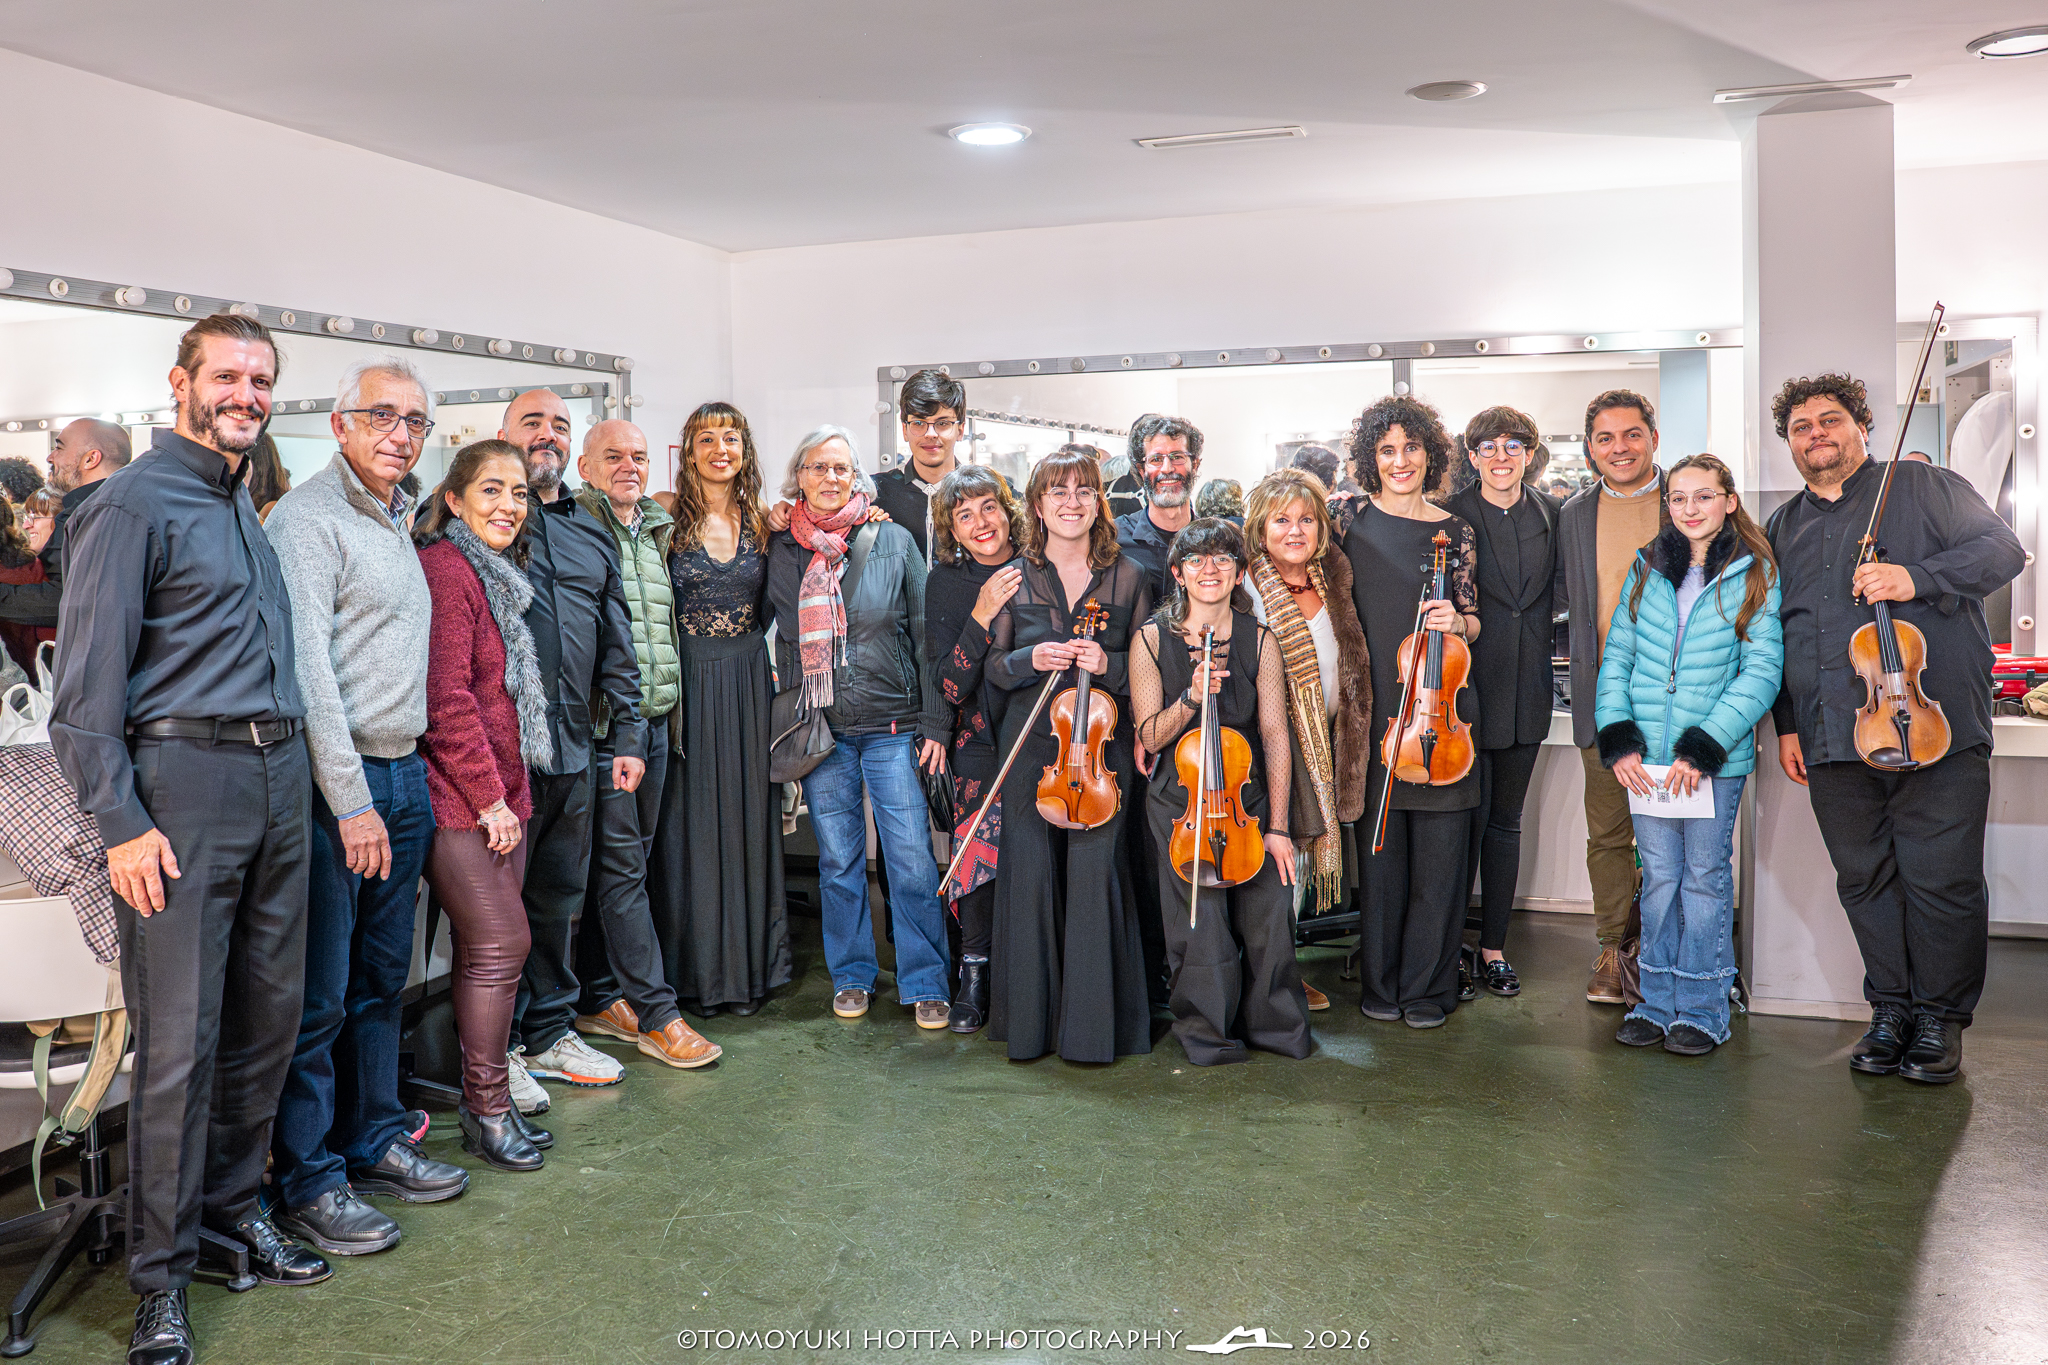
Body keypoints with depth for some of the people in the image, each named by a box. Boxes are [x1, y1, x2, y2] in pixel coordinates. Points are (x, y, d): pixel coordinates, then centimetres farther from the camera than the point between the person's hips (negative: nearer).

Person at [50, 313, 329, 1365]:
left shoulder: (251, 503, 18)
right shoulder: (134, 504, -5)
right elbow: (89, 679, -10)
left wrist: (295, 768, 14)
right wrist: (122, 821, -15)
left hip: (281, 778, 8)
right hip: (184, 778, -7)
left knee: (269, 1011, 13)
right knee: (180, 1037, -4)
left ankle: (233, 1203, 29)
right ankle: (160, 1275, 8)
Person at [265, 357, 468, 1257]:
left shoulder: (397, 524, 17)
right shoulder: (308, 520, -10)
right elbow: (307, 666, -16)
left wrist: (407, 782, 14)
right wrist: (351, 800, -18)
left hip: (403, 778, 8)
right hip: (335, 786, -8)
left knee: (382, 981, 15)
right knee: (318, 995, -1)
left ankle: (374, 1141, 27)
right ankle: (307, 1181, 9)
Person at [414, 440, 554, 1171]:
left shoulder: (499, 576, 17)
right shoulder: (445, 570, -13)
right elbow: (446, 698, -18)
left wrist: (509, 793, 17)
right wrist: (490, 797, -15)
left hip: (501, 794, 9)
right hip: (459, 799, -9)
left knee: (486, 951, 12)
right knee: (501, 943, -6)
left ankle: (488, 1103, 20)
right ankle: (487, 1111, 6)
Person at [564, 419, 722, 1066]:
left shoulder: (657, 533, 16)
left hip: (655, 724, 7)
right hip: (603, 724, -7)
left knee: (623, 862, 12)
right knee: (622, 866, -4)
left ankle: (599, 999, 22)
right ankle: (656, 1014, 0)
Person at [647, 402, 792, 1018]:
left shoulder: (763, 520, 8)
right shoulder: (667, 513, -1)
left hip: (749, 681, 3)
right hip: (688, 683, -3)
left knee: (749, 817, 8)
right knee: (690, 821, 2)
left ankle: (749, 964, 19)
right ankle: (694, 971, 13)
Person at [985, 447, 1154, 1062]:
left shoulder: (1129, 576, 6)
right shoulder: (1015, 576, 7)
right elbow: (994, 668, 8)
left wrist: (1109, 664, -12)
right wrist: (1032, 659, -12)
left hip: (1102, 743, -1)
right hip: (1030, 745, 1)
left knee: (1094, 870, -7)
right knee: (1030, 872, -1)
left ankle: (1093, 1024, 6)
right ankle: (1029, 1020, 15)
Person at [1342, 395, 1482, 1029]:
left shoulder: (1453, 530, 7)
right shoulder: (1352, 524, 5)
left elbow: (1472, 622, 11)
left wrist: (1456, 620, -9)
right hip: (1374, 707, -1)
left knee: (1439, 853, 3)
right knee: (1381, 848, 4)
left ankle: (1428, 987, 16)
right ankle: (1380, 983, 18)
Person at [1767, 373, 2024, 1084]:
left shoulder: (1925, 487, 7)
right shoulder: (1784, 528, 19)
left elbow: (2003, 549, -3)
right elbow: (1774, 634, 21)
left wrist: (1917, 577, -18)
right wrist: (1786, 724, 14)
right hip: (1833, 740, 4)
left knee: (1942, 880, -2)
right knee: (1865, 880, 8)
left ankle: (1941, 1017, 13)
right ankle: (1891, 1010, 21)